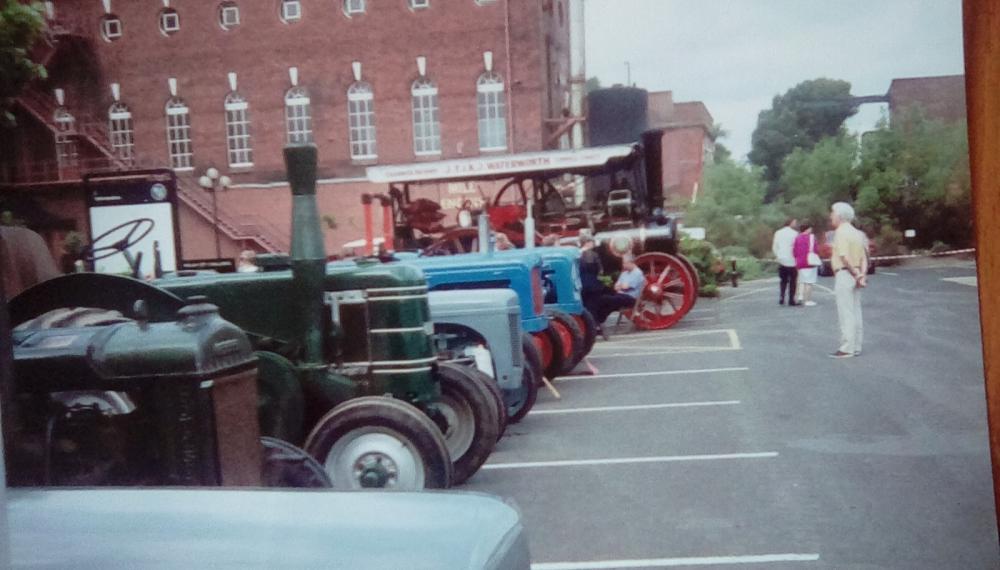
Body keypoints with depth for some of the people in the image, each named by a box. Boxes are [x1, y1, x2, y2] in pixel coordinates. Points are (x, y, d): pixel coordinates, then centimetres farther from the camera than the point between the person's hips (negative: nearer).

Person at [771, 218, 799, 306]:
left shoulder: (778, 233, 6)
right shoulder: (795, 233, -9)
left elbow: (774, 247, 5)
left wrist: (778, 256, 12)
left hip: (781, 260, 5)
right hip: (792, 261, -4)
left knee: (783, 280, 14)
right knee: (792, 281, 4)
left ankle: (781, 298, 1)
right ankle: (791, 300, 3)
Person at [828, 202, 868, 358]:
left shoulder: (841, 232, -12)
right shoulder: (857, 233, 16)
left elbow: (845, 257, -22)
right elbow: (864, 257, 9)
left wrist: (856, 274, -15)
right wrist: (863, 274, -1)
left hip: (845, 274, -9)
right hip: (855, 276, 9)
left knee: (845, 314, -6)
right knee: (855, 313, 12)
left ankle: (847, 349, -4)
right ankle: (856, 347, 16)